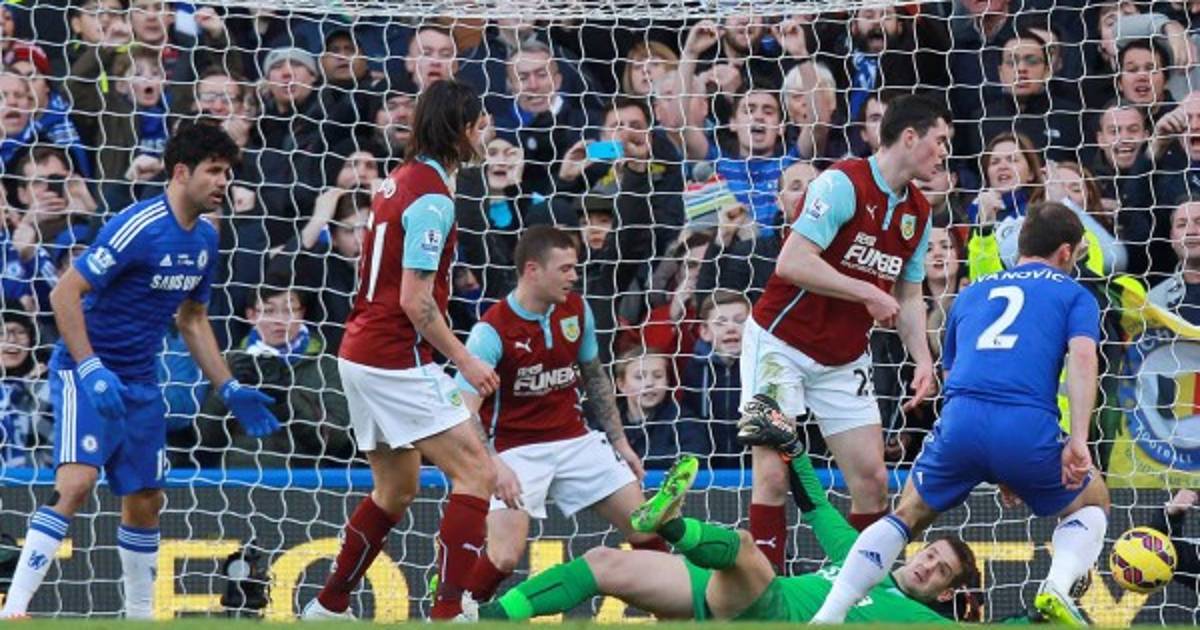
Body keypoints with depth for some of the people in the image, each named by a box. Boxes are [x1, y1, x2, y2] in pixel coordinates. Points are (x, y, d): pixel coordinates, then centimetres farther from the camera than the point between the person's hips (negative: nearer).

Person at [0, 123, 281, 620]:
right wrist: (92, 371, -27)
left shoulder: (204, 239, 7)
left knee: (145, 501, 11)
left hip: (139, 383, 8)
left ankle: (140, 616, 24)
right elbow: (64, 294, -20)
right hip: (88, 376, -8)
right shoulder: (138, 228, -19)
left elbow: (192, 320, 21)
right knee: (75, 483, -24)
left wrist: (229, 390, 15)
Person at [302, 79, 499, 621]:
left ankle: (327, 607, 25)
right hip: (397, 360, -10)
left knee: (395, 491, 20)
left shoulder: (400, 180, 12)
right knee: (477, 474, -9)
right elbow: (415, 300, -19)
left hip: (361, 353, 10)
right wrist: (464, 360, -12)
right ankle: (447, 612, -16)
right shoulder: (432, 196, -16)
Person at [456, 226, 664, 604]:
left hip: (575, 441, 6)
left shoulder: (576, 311, 0)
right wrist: (494, 466, -38)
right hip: (516, 449, -6)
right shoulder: (492, 331, -19)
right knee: (504, 558, -22)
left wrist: (619, 441, 13)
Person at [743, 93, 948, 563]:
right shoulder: (843, 184, -19)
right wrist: (869, 293, -22)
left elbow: (908, 296, 15)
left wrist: (923, 360, -1)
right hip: (781, 343, -7)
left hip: (844, 360, 7)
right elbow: (792, 262, -26)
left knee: (872, 479, -1)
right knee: (773, 476, -11)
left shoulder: (918, 214, 6)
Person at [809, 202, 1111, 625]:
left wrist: (990, 470, 43)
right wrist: (1078, 440, -10)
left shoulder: (972, 293, 31)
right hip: (1028, 426, -3)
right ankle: (1057, 589, -5)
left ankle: (827, 616, 9)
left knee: (908, 515, 26)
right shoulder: (1074, 295, 18)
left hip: (959, 420, 3)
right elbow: (1082, 355, -1)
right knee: (1092, 503, 25)